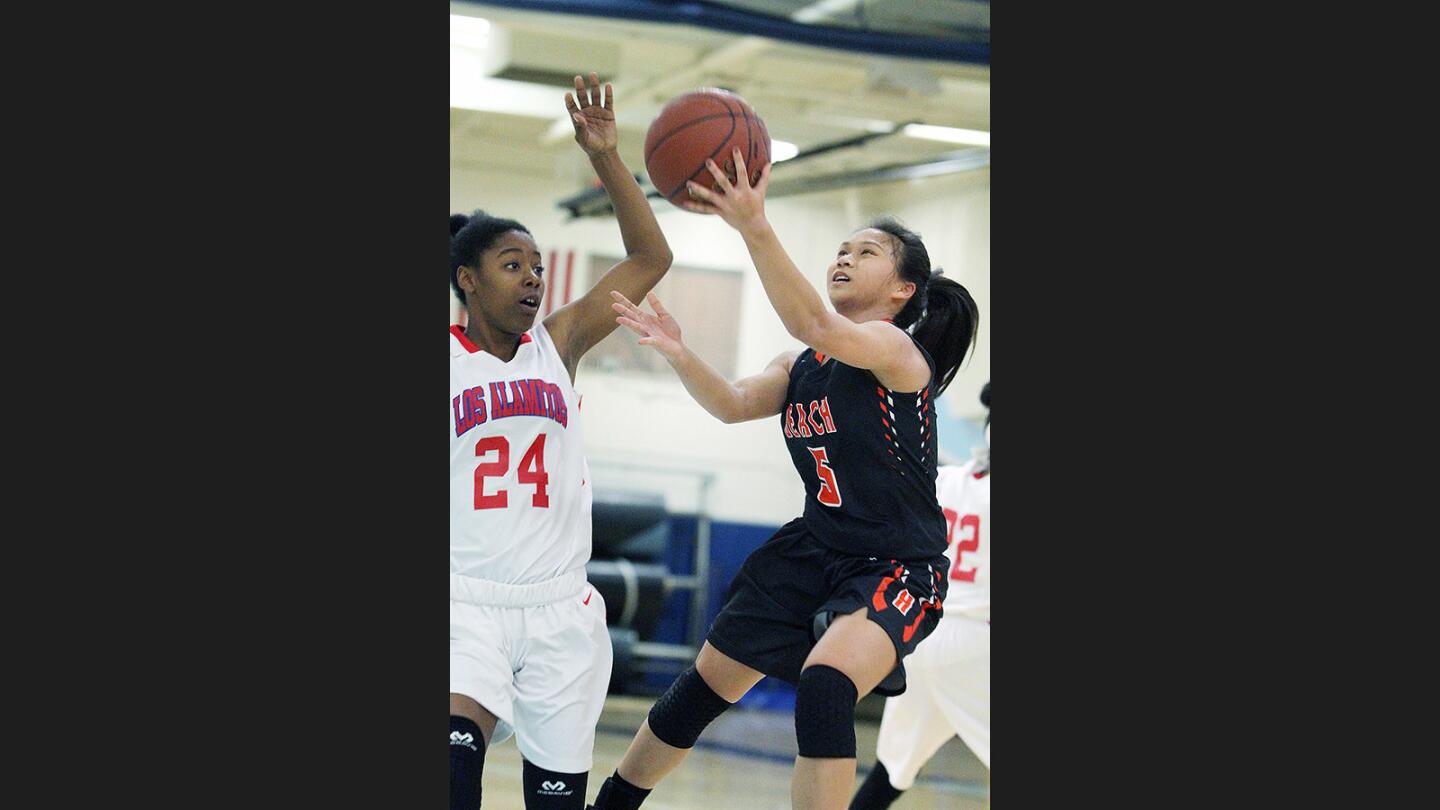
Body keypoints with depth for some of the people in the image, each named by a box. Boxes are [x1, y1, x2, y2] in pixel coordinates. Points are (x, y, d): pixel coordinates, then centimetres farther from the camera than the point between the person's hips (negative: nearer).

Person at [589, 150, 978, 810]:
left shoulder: (898, 349, -15)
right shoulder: (803, 365, 10)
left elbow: (817, 326, -34)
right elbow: (734, 404, -1)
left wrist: (755, 228, -48)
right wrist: (677, 354, -21)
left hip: (898, 566, -8)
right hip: (813, 551, 8)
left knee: (825, 685, -34)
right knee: (704, 686, 14)